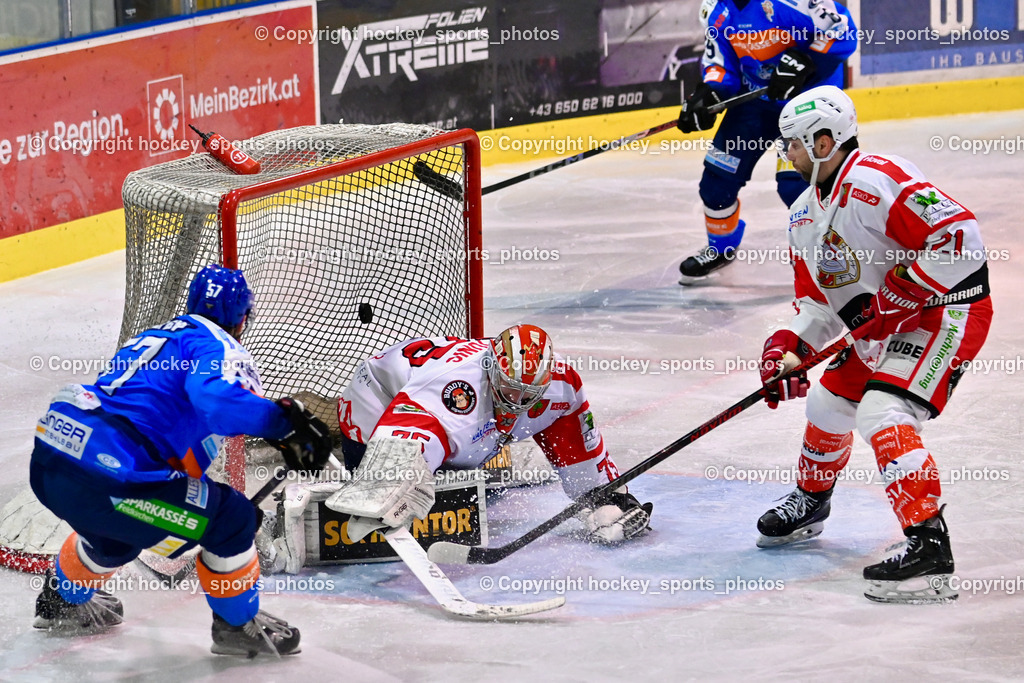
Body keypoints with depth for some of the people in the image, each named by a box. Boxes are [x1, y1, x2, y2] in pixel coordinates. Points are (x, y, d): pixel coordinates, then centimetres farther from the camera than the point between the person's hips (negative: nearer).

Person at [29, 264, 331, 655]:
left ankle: (62, 601, 60)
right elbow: (221, 403, -24)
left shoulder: (156, 337, 26)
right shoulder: (218, 345, -2)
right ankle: (238, 625, 19)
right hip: (100, 480, -9)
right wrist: (287, 423, -19)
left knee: (119, 524, 40)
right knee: (231, 517, 3)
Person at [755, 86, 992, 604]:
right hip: (885, 328, 10)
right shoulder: (804, 214, 9)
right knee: (828, 404, 19)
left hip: (946, 311, -10)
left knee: (882, 415, -25)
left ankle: (929, 544, -30)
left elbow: (958, 233, -30)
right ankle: (810, 502, 45)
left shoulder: (876, 182, -24)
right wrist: (788, 346, -1)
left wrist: (899, 295, -27)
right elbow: (818, 300, 16)